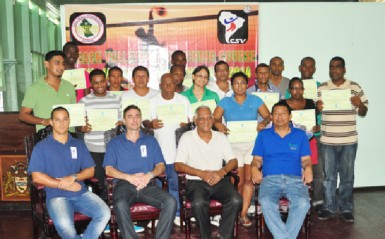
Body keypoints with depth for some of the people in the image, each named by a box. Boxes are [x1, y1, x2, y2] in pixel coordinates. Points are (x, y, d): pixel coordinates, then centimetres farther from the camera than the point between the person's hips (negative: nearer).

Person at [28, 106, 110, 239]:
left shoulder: (79, 145, 15)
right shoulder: (41, 147, 5)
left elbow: (90, 171, 10)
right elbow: (36, 177, -3)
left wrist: (73, 178, -10)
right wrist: (64, 185, -9)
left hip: (81, 193, 3)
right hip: (56, 195, -3)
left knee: (104, 213, -23)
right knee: (63, 224, -33)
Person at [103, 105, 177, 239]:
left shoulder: (151, 141, 20)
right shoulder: (114, 143, 15)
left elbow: (161, 166, 14)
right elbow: (109, 169, 5)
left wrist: (149, 175, -9)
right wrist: (129, 177, -12)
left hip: (147, 185, 2)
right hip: (124, 184, -2)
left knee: (171, 202, -26)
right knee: (120, 205, -36)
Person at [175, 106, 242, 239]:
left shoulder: (221, 137, 15)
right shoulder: (187, 138, 5)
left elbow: (233, 161, 11)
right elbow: (178, 165, -3)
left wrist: (222, 172, -10)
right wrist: (201, 173, -14)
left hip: (219, 180, 3)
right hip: (196, 182, -2)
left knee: (236, 200, -25)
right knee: (199, 203, -34)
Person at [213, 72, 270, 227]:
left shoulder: (255, 100, 11)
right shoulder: (225, 102, 10)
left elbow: (268, 116, 7)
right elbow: (215, 118, 3)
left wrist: (264, 123, -15)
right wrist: (218, 124, -19)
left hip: (252, 144, 1)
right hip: (233, 144, -1)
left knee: (249, 179, -4)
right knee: (239, 181, -3)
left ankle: (244, 213, 7)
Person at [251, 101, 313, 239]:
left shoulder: (300, 134, 17)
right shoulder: (263, 135, 16)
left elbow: (305, 159, 13)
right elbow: (257, 159, 14)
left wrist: (308, 168, -11)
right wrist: (254, 168, -9)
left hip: (295, 179, 1)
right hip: (270, 179, 0)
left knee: (303, 203, -32)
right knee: (266, 202, -34)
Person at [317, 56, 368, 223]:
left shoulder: (355, 88, 3)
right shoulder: (321, 89, 4)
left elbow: (363, 113, 7)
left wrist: (360, 105, -14)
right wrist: (317, 108, -14)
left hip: (349, 141, 0)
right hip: (327, 141, 0)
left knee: (347, 176, 8)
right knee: (329, 176, 7)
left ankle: (346, 208, 21)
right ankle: (329, 207, 20)